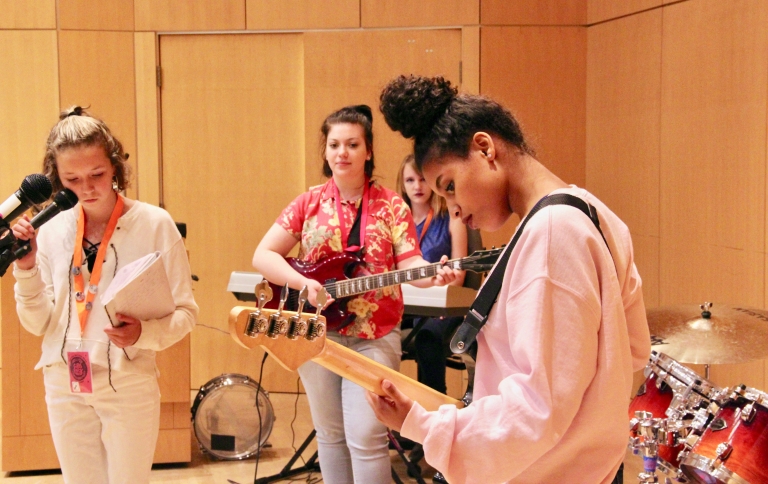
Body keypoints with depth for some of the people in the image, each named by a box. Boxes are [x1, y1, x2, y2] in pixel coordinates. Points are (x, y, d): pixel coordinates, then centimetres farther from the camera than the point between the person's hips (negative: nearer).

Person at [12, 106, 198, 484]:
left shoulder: (153, 224, -9)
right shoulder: (52, 230, 2)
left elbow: (185, 312, -7)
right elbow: (38, 324, 3)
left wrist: (144, 333, -25)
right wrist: (27, 268, -11)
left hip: (129, 385, -3)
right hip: (64, 385, 3)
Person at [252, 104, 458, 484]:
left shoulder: (391, 205, 0)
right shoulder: (309, 203, 3)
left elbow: (407, 262, -9)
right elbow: (262, 255, 1)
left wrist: (432, 275, -31)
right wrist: (304, 283, -15)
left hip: (374, 336, -2)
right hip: (317, 332, 3)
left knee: (365, 437, -9)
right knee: (330, 434, 13)